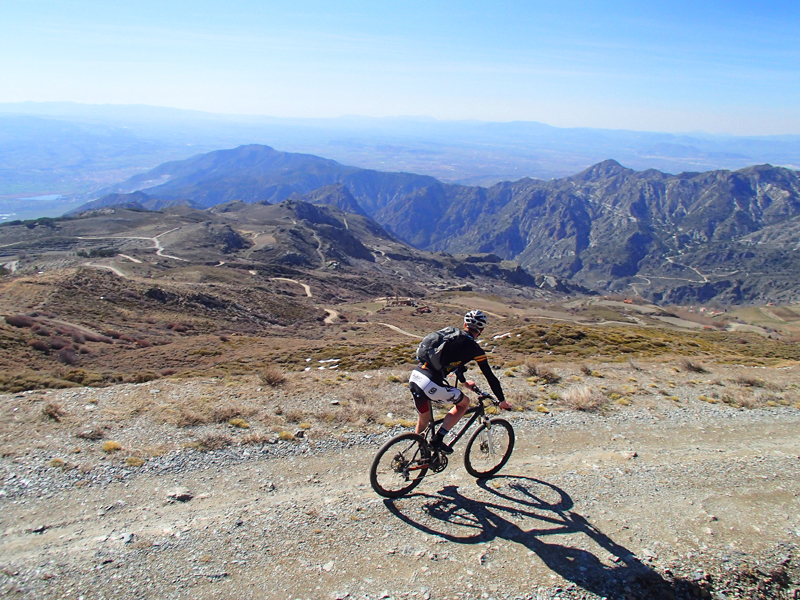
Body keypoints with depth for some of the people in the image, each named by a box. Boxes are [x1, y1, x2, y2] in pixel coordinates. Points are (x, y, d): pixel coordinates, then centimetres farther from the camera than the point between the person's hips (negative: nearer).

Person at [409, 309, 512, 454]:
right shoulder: (474, 349, 1)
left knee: (423, 421, 26)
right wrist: (503, 401, 21)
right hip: (430, 384, -7)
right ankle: (437, 440, 11)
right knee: (464, 403, 17)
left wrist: (464, 382, 49)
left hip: (414, 376, 7)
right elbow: (490, 377, 7)